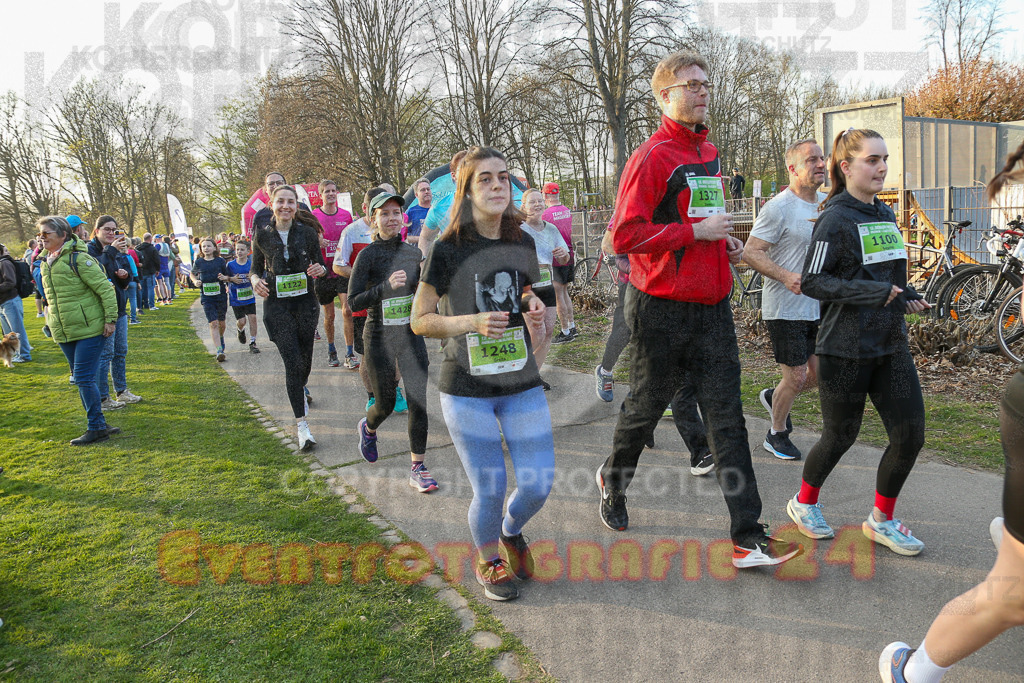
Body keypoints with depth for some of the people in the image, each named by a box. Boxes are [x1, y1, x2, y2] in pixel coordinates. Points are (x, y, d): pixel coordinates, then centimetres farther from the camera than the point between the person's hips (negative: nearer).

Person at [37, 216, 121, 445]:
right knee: (81, 380, 12)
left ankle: (97, 428, 2)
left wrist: (110, 319, -16)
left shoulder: (78, 259, -14)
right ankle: (99, 426, 21)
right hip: (63, 332, 8)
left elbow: (106, 289, -15)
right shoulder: (45, 263, 11)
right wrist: (50, 320, 23)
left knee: (84, 379, -8)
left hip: (89, 330, -8)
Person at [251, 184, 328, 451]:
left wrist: (319, 270, -17)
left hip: (305, 302, 2)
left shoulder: (308, 232, 0)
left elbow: (321, 265, 7)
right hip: (277, 305, -1)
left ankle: (301, 388, 49)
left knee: (305, 358, 13)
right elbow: (256, 268, 10)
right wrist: (255, 280, -12)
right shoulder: (262, 235, 1)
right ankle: (301, 424, -6)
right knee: (292, 362, -10)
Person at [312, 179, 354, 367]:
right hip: (323, 272, -1)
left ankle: (349, 353, -6)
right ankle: (331, 351, 27)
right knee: (329, 316, 9)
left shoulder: (346, 215, 6)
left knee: (347, 310, -12)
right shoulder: (313, 216, -1)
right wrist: (316, 242, -16)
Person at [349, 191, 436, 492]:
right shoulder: (368, 255, -10)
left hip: (411, 336, 3)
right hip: (379, 339, -3)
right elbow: (354, 302, -14)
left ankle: (418, 469, 4)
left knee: (418, 401, -5)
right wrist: (387, 286, -27)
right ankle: (368, 428, 46)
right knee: (386, 404, 9)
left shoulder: (413, 252, 4)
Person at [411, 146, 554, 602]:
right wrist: (472, 322, -21)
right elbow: (420, 321, -6)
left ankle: (511, 531, 37)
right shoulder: (448, 249, -9)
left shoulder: (522, 243, 4)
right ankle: (488, 558, 33)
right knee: (489, 491, 1)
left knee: (538, 485, 2)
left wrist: (533, 311, -4)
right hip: (467, 389, -4)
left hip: (522, 384, 4)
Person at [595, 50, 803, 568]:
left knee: (726, 417, 2)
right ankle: (613, 481, 40)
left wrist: (725, 242, 10)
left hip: (712, 305, 7)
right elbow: (625, 235, -18)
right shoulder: (652, 157, -10)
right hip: (662, 307, -6)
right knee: (646, 406, 11)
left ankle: (748, 538, 5)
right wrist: (696, 232, -18)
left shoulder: (709, 154, 15)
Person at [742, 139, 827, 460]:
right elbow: (751, 252, -19)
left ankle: (774, 396, 37)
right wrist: (786, 276, -31)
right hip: (785, 309, -7)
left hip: (819, 306, 7)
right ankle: (776, 434, 22)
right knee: (796, 376, -1)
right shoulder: (778, 208, -14)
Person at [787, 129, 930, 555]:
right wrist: (875, 292, -21)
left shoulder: (885, 216, 13)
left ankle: (881, 520, 21)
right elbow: (812, 282, -16)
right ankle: (804, 503, 31)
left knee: (910, 434, 2)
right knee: (840, 436, 6)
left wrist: (905, 296, 5)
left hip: (890, 345, 7)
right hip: (845, 348, -7)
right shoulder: (836, 219, -10)